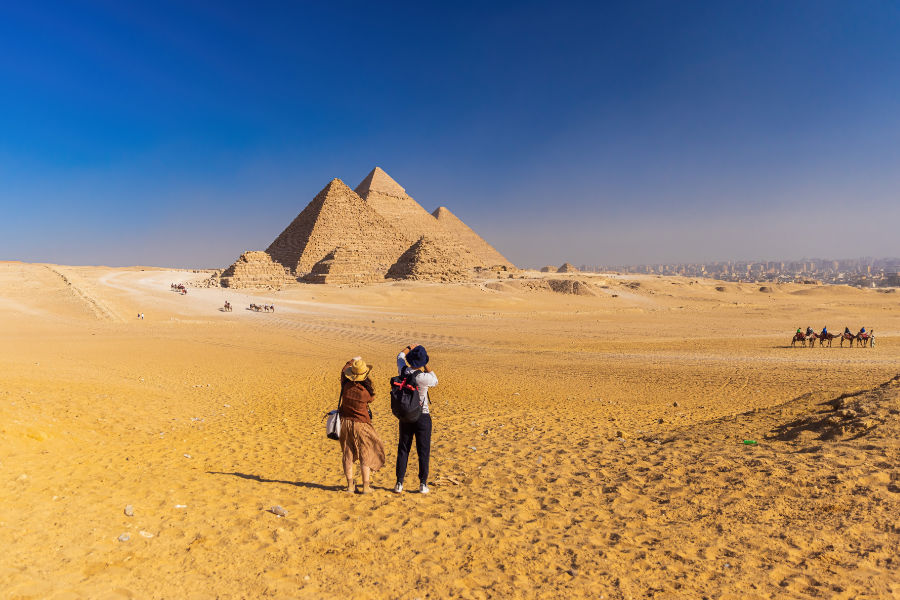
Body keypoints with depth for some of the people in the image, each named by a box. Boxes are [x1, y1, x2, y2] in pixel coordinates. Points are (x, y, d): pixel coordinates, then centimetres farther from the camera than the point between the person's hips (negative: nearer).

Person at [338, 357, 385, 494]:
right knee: (365, 455, 7)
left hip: (345, 422, 4)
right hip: (361, 424, -4)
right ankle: (366, 486, 9)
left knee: (348, 455, 13)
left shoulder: (345, 384, -9)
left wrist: (352, 361, 28)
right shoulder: (366, 390, -19)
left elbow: (344, 369, 12)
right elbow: (371, 399, 5)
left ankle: (350, 485, 17)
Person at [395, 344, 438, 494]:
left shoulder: (403, 371, -9)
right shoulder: (424, 377, -21)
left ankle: (399, 483, 16)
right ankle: (423, 484, 11)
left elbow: (400, 356, 13)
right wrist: (426, 365, 4)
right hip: (422, 417, -4)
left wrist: (409, 348, 29)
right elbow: (435, 381, 3)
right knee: (423, 451, 7)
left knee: (403, 449, 13)